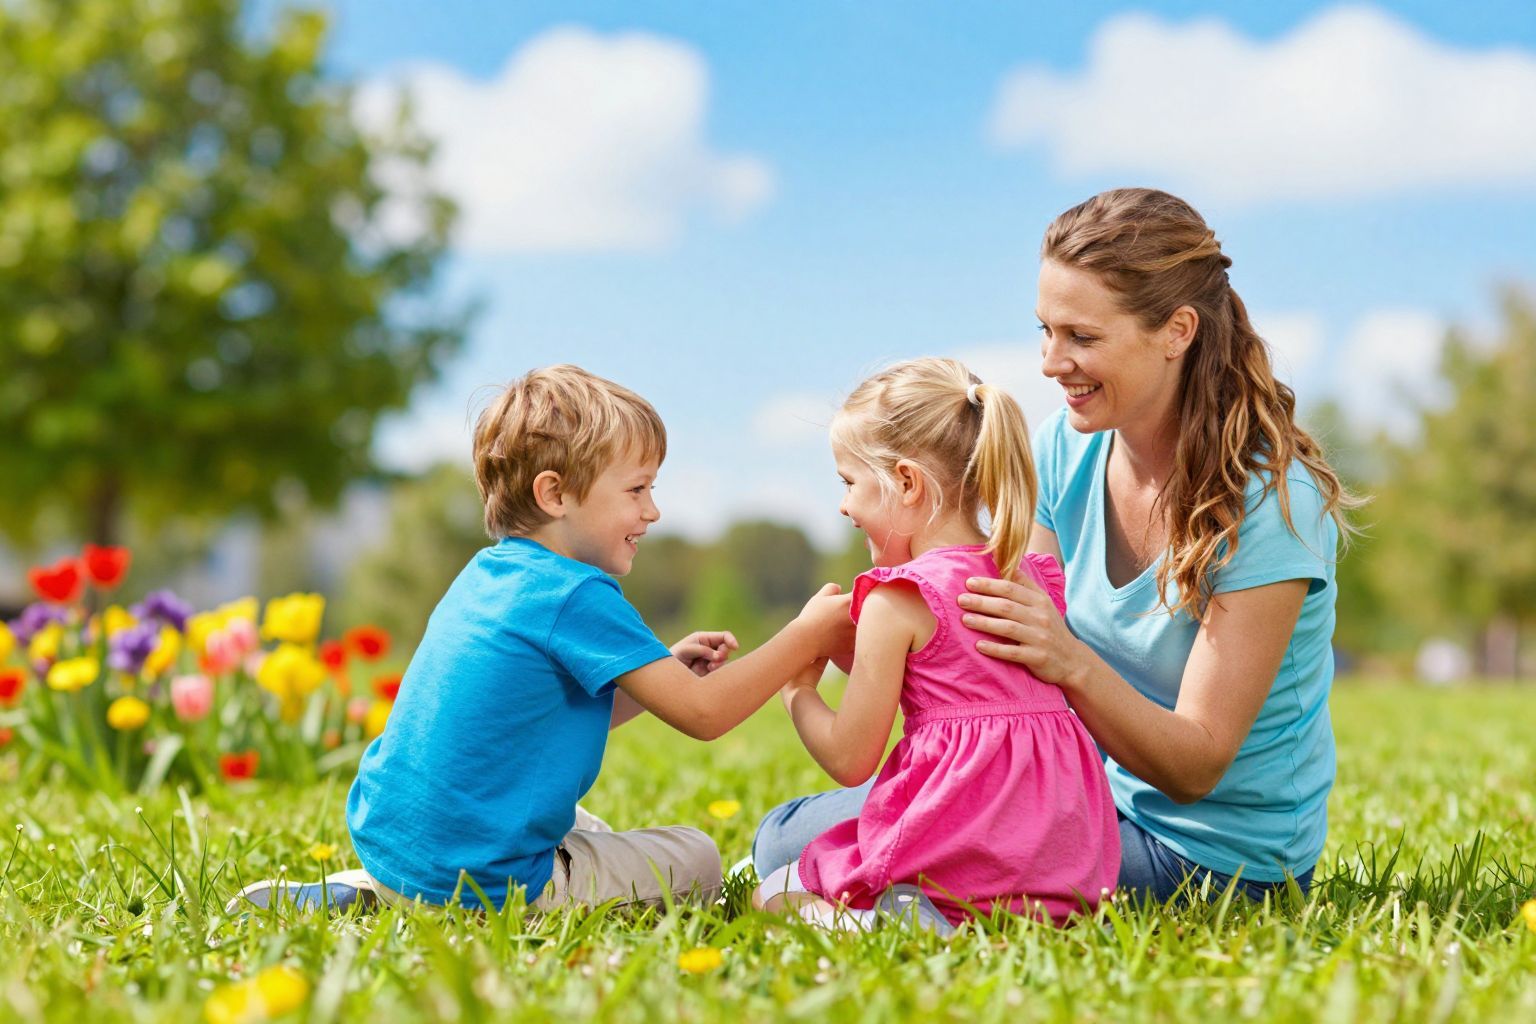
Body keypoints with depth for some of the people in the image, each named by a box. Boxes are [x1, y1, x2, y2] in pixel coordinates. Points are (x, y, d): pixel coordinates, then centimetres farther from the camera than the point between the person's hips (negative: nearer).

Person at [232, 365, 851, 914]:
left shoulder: (486, 574, 11)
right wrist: (806, 636, -8)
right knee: (696, 860, 5)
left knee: (586, 830, 35)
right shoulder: (578, 596, -17)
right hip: (477, 877, -9)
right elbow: (703, 715, -16)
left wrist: (663, 672, 11)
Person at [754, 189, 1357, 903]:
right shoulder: (1064, 450, -2)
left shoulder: (1271, 501, -22)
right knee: (787, 836, -3)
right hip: (1095, 797, 7)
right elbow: (1020, 666, -3)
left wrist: (1072, 663, -41)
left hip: (1214, 850, -7)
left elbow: (1195, 768, -22)